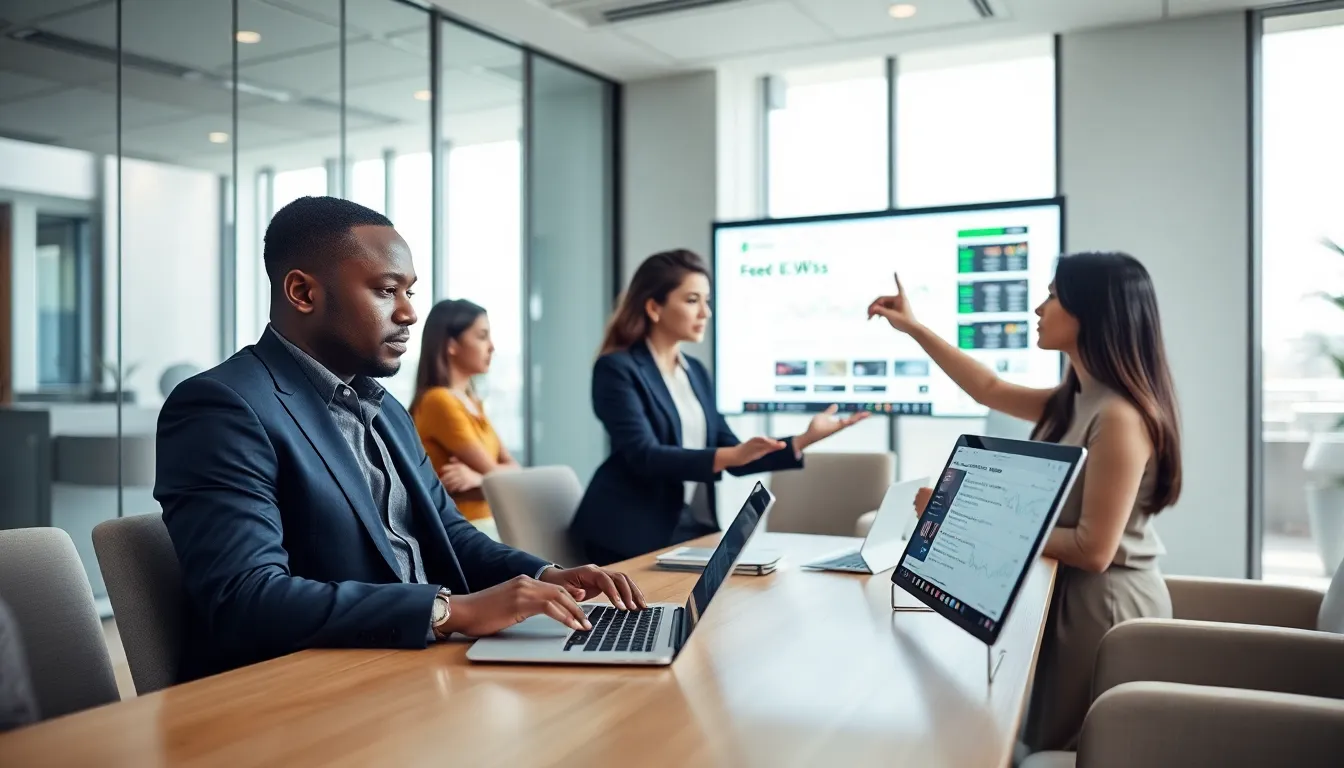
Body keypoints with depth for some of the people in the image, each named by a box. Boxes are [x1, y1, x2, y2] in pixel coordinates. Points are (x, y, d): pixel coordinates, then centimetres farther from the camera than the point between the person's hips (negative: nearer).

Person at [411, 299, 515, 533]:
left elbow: (513, 469, 3)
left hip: (488, 525, 8)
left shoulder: (472, 402, 13)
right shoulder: (439, 401, -13)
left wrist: (478, 476, -14)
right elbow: (493, 474, -16)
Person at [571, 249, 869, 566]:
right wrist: (731, 455, -32)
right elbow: (644, 456, -21)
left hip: (696, 529, 6)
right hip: (637, 535, -6)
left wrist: (804, 440, -3)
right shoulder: (617, 368, -9)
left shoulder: (696, 372, 13)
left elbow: (735, 457, 10)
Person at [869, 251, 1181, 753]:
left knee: (1069, 749, 8)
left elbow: (1093, 551, -26)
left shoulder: (1119, 416, -25)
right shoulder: (1073, 403, 4)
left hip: (1106, 603, -9)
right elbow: (990, 390, 19)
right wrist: (913, 328, 19)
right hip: (1072, 596, 9)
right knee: (1052, 741, 19)